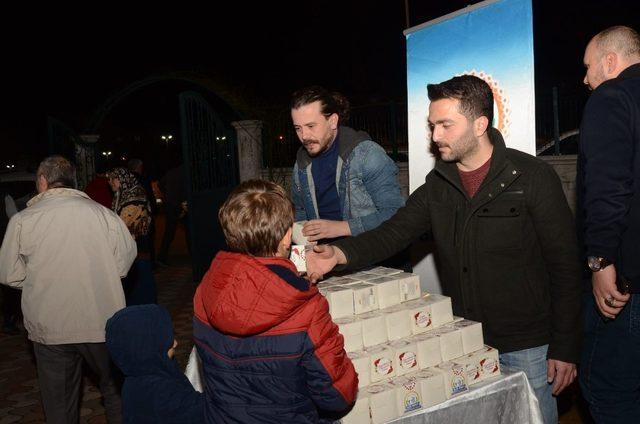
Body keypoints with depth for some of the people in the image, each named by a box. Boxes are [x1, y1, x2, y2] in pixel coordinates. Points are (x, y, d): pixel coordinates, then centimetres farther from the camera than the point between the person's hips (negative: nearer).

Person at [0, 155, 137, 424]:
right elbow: (124, 264, -1)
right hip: (103, 323, 0)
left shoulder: (22, 221, -7)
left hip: (49, 328, 0)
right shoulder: (104, 215, -7)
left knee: (59, 402, 16)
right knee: (116, 390, 19)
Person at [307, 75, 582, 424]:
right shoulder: (437, 186, 2)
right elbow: (392, 233, -6)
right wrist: (340, 253, -25)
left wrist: (565, 349, -10)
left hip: (527, 347, -4)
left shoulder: (533, 178, -11)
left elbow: (564, 265, -9)